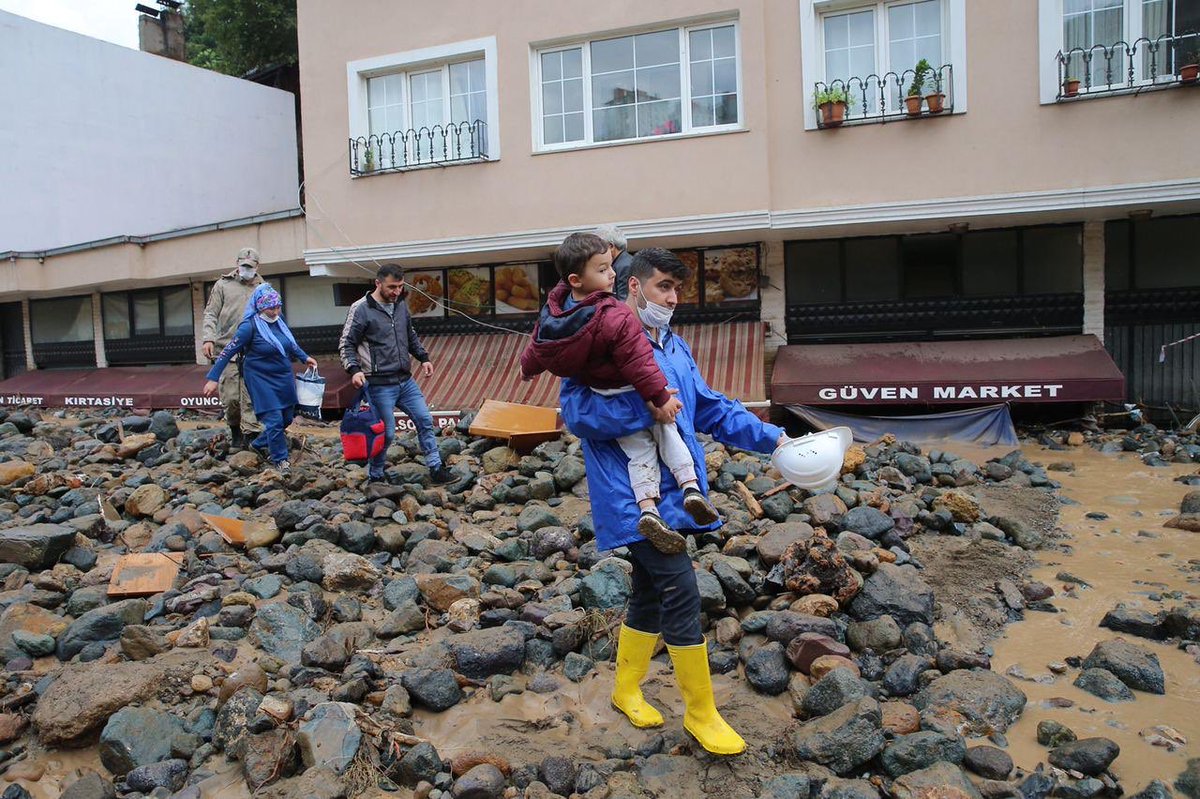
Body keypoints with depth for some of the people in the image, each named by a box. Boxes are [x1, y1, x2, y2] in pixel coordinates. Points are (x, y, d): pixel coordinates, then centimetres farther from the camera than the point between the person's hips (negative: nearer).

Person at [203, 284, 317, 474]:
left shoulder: (279, 320, 0)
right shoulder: (250, 326, -18)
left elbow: (290, 342, 21)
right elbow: (228, 352, -16)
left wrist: (305, 357, 23)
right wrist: (213, 378, -17)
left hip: (284, 378, 7)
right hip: (261, 380, -7)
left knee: (287, 418, 13)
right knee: (274, 420, -8)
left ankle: (259, 445, 34)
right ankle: (280, 459, 9)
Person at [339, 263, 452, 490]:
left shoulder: (401, 305, 9)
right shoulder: (361, 309, -11)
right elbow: (346, 344, -8)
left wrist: (423, 358, 14)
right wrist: (354, 370, -23)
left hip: (405, 380, 7)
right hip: (380, 384, -7)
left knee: (425, 420, 8)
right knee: (386, 433, -2)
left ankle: (436, 469, 18)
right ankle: (374, 479, 16)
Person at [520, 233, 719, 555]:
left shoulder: (553, 310, -7)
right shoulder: (615, 317, -30)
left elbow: (537, 346, 11)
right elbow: (637, 361, -29)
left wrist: (528, 368, 31)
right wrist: (660, 397, -21)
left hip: (601, 398, 6)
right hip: (632, 394, -6)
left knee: (640, 452, 13)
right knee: (667, 433, 17)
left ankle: (648, 509, -1)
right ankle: (691, 486, 5)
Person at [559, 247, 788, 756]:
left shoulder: (674, 347, 16)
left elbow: (711, 409, 19)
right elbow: (576, 410, -19)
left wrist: (770, 438, 10)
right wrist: (647, 409, -24)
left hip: (670, 493, 9)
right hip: (634, 498, -9)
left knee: (651, 594, 17)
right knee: (681, 595, -8)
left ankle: (627, 690, 36)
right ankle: (701, 713, 8)